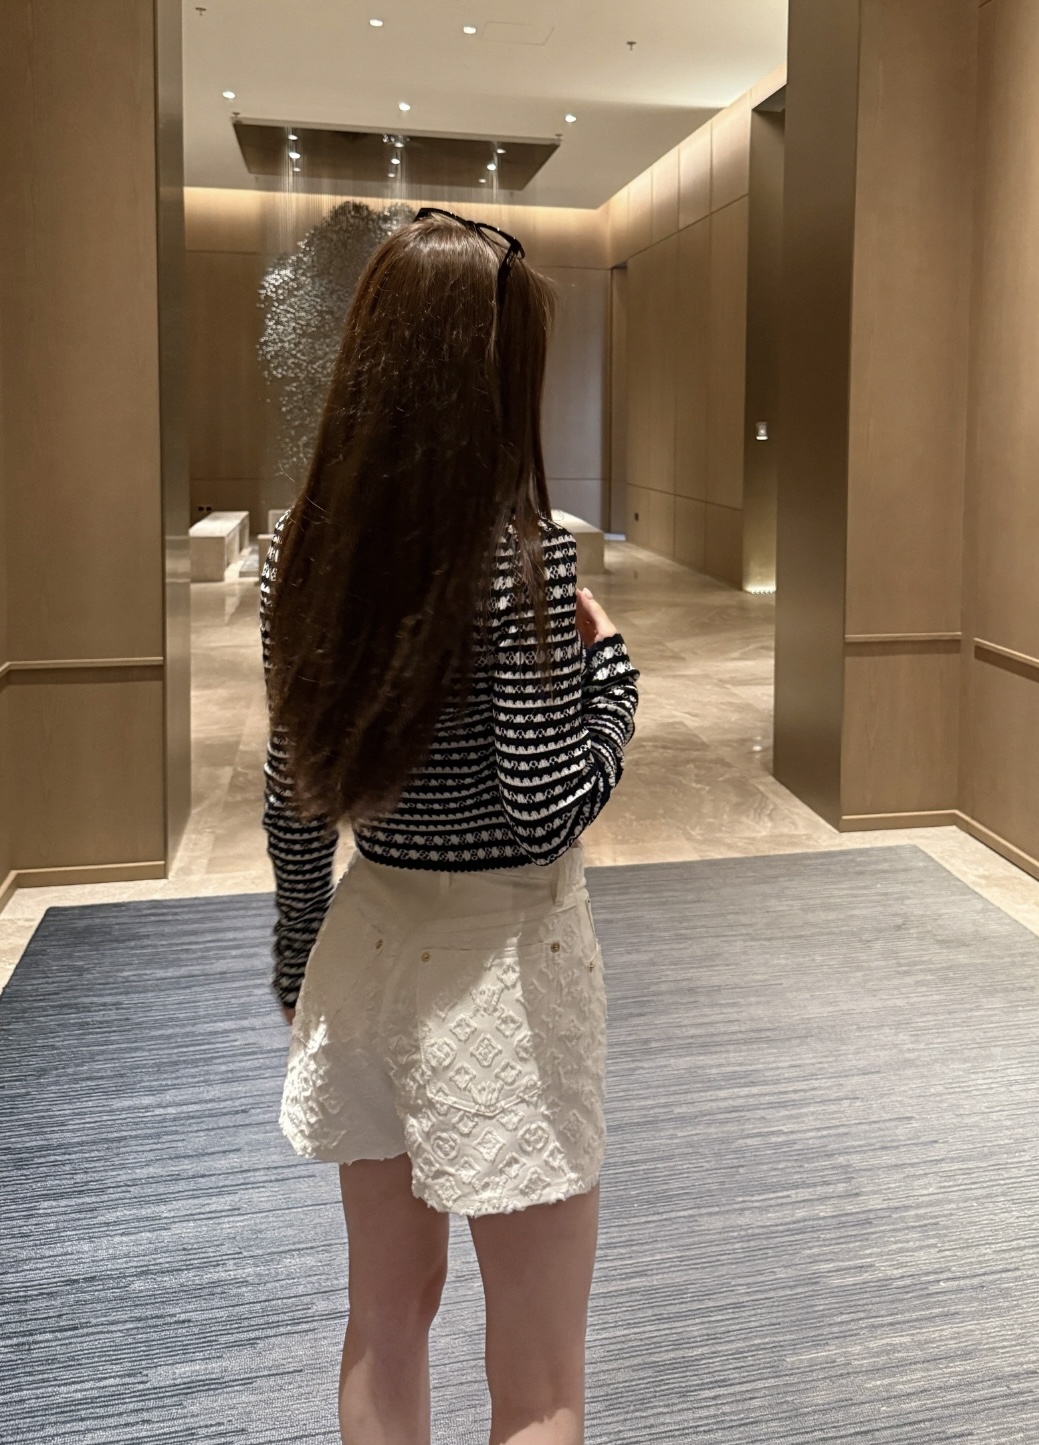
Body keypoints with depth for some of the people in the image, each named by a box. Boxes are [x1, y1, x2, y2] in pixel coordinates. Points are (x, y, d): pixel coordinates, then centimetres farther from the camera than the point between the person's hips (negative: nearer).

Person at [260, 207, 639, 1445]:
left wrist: (298, 964, 17)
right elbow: (552, 807, -18)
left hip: (366, 943, 6)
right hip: (499, 958, -6)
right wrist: (610, 664, -3)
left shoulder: (303, 544, -1)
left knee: (385, 1321, 23)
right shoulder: (520, 554, -18)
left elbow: (292, 798, 5)